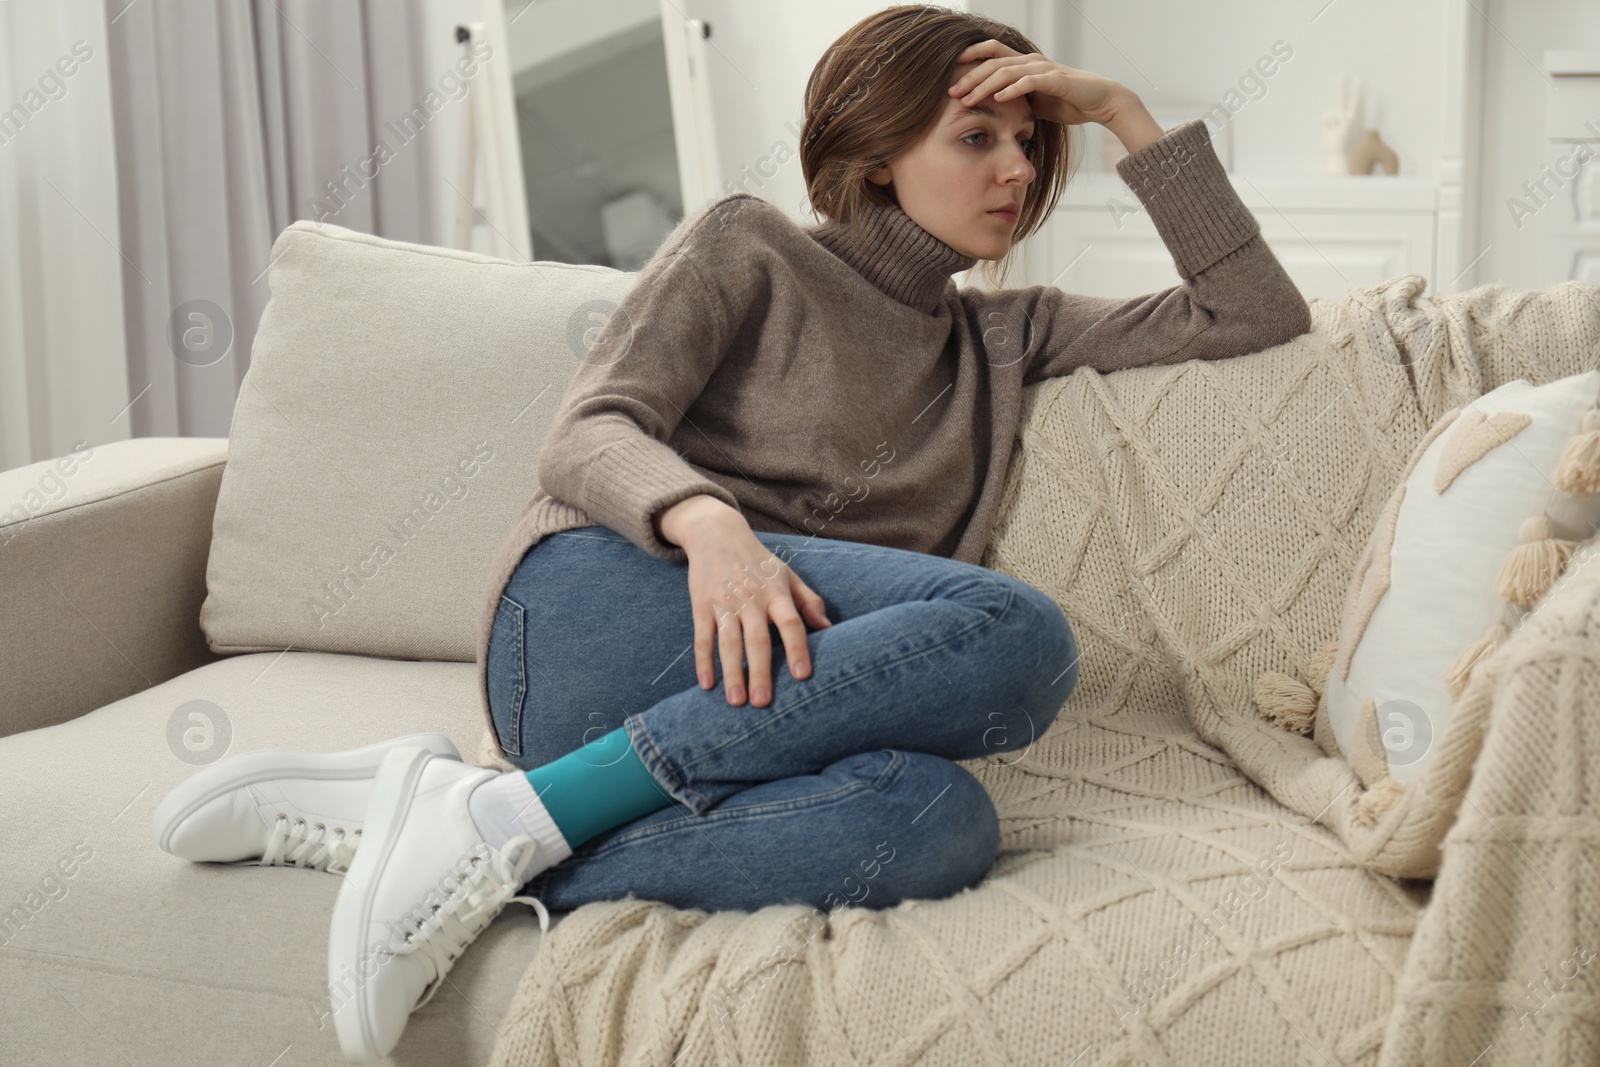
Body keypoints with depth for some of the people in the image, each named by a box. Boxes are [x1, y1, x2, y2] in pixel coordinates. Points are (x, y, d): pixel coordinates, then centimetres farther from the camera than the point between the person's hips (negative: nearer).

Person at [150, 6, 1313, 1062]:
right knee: (1018, 630, -30)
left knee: (939, 821, -35)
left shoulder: (1004, 336, 27)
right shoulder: (749, 247, 13)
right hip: (599, 604, -4)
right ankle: (510, 816, -29)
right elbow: (587, 434, 0)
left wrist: (1125, 112, 18)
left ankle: (395, 820, -32)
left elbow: (1257, 317, 25)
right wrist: (705, 518, -23)